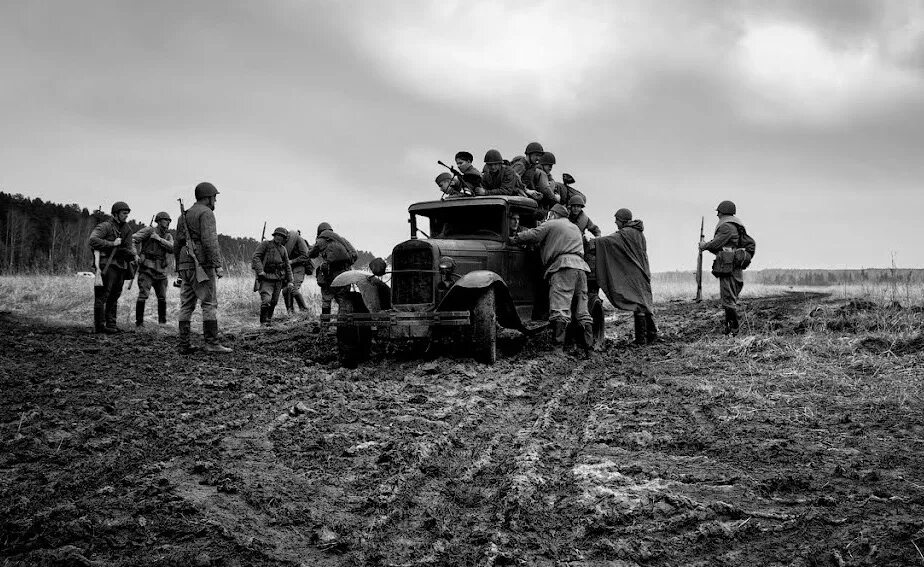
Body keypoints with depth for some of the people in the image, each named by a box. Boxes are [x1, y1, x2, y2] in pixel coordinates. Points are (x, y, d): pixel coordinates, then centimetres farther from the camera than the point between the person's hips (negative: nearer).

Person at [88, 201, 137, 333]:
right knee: (103, 295, -8)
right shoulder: (105, 226, -8)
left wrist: (134, 253, -1)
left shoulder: (126, 228, 15)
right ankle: (99, 326, -7)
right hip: (108, 264, -8)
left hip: (121, 265, 8)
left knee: (115, 296, 11)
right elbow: (92, 240, -20)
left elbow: (130, 244, 21)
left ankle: (111, 324, 16)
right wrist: (112, 244, -20)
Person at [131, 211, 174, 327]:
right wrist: (136, 254, -17)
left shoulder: (168, 236, 13)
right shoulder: (149, 230, -2)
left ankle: (162, 321, 22)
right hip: (147, 268, -5)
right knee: (143, 295, -13)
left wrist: (159, 239, -14)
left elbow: (172, 248, -5)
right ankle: (139, 321, -7)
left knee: (162, 298, 9)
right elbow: (134, 238, -10)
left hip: (161, 271, 5)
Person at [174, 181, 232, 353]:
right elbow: (209, 241, -18)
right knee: (210, 304, -6)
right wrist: (217, 265, -19)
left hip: (186, 265, 8)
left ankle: (184, 345, 6)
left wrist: (179, 268, 22)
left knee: (187, 305, 7)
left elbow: (177, 244, 19)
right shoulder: (206, 213, -7)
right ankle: (211, 343, -9)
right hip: (202, 264, -8)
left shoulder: (184, 216, 20)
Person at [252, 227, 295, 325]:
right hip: (266, 278, -5)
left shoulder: (283, 249, 16)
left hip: (278, 279, 5)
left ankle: (269, 319, 24)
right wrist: (260, 271, -21)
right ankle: (263, 321, -7)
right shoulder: (265, 244, 0)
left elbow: (287, 266, 19)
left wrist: (290, 281, 13)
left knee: (274, 301, 8)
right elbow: (255, 257, -10)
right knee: (266, 300, -17)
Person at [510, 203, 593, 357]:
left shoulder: (551, 225, 9)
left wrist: (512, 239, 12)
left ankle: (557, 349, -22)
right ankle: (588, 349, 6)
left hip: (563, 266, -7)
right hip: (581, 266, 7)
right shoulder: (575, 227, 32)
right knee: (582, 312, 8)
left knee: (560, 311, -15)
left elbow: (532, 235, 1)